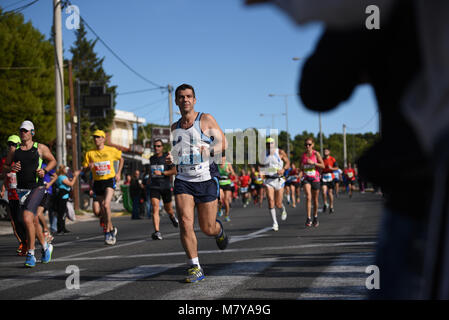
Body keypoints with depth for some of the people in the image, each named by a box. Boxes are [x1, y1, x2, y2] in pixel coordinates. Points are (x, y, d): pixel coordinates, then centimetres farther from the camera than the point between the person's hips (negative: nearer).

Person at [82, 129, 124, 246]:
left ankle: (108, 232, -10)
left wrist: (118, 173, 7)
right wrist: (88, 167, -16)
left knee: (106, 205, -24)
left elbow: (121, 159, 17)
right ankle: (111, 227, 25)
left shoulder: (111, 150, 0)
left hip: (109, 181, -3)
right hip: (97, 183, 3)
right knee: (97, 211, -2)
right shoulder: (89, 153, 3)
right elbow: (84, 169, 7)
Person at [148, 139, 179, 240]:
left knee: (168, 208, 12)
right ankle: (157, 232, -24)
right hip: (154, 186, 2)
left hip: (165, 186, -2)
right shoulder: (152, 158, 12)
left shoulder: (167, 158, -3)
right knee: (155, 208, -16)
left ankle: (172, 216, 50)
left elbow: (174, 171, -11)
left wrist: (161, 173, -19)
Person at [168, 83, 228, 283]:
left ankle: (219, 230, 40)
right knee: (185, 223, -15)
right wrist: (171, 158, 3)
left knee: (207, 229, 1)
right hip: (183, 181, 3)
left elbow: (223, 143, -3)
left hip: (206, 179, -3)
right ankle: (195, 268, -5)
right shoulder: (174, 128, 14)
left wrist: (209, 150, -22)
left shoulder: (206, 120, 0)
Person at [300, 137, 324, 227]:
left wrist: (313, 163, -17)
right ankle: (308, 218, -21)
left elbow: (323, 166, -6)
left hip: (315, 178, -1)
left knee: (315, 199, 9)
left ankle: (315, 217, 30)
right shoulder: (303, 155, 7)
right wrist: (302, 167, -4)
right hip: (306, 178, 1)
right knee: (308, 197, -19)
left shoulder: (316, 154, -3)